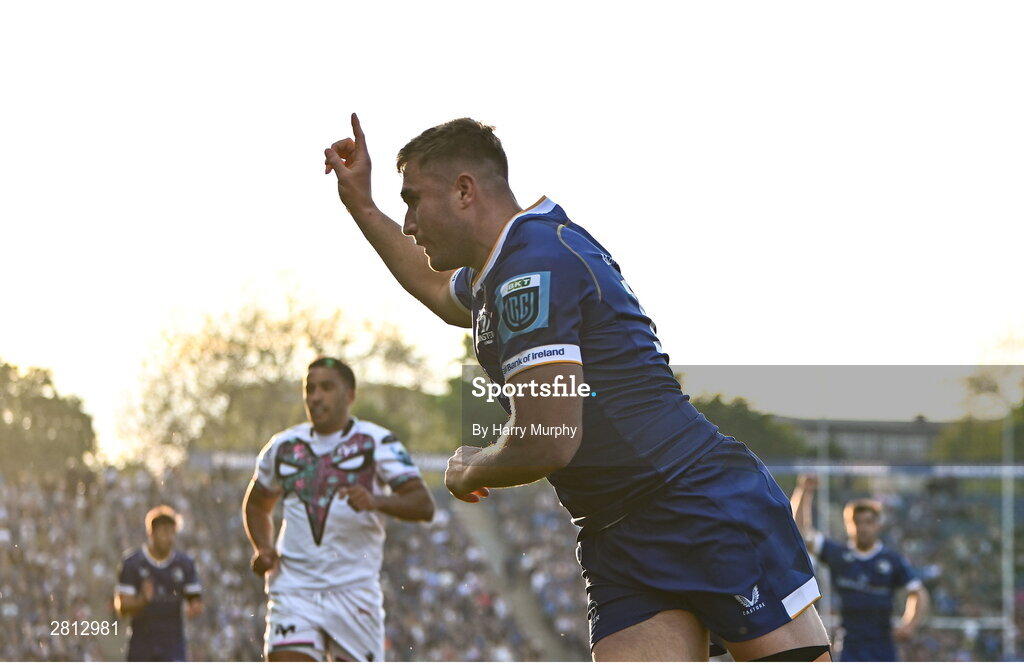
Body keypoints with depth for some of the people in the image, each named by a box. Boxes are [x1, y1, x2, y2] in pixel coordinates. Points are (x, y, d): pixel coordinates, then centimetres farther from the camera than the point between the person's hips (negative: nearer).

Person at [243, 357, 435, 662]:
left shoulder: (376, 442, 0)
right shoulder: (283, 447, 11)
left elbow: (423, 505, -10)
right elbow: (256, 504, 29)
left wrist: (376, 501, -30)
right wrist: (263, 549, 9)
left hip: (354, 588, -2)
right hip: (293, 588, 2)